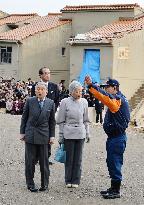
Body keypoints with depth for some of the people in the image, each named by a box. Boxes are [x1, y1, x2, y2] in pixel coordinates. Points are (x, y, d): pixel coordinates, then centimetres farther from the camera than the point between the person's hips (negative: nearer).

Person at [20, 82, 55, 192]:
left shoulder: (50, 103, 3)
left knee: (44, 161, 5)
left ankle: (44, 184, 17)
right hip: (30, 134, 0)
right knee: (30, 161, 3)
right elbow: (24, 117, 7)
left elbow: (52, 121, 7)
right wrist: (22, 132, 3)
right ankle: (30, 184, 14)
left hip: (44, 135, 0)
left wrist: (52, 136, 4)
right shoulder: (30, 101, 1)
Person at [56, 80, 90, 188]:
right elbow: (60, 121, 1)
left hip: (80, 133, 3)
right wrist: (61, 136, 0)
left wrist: (87, 133, 12)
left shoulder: (84, 102, 6)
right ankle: (68, 180, 15)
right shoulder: (65, 102, -3)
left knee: (78, 158, 6)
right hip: (68, 133, -2)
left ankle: (76, 180, 15)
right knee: (69, 158, 3)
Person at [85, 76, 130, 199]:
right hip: (114, 137, 11)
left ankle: (116, 191, 3)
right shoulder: (117, 99, 17)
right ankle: (114, 188, 28)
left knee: (115, 163, -5)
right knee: (111, 162, 17)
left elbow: (105, 97, -33)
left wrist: (91, 85, -34)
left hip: (117, 138, -11)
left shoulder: (118, 99, -18)